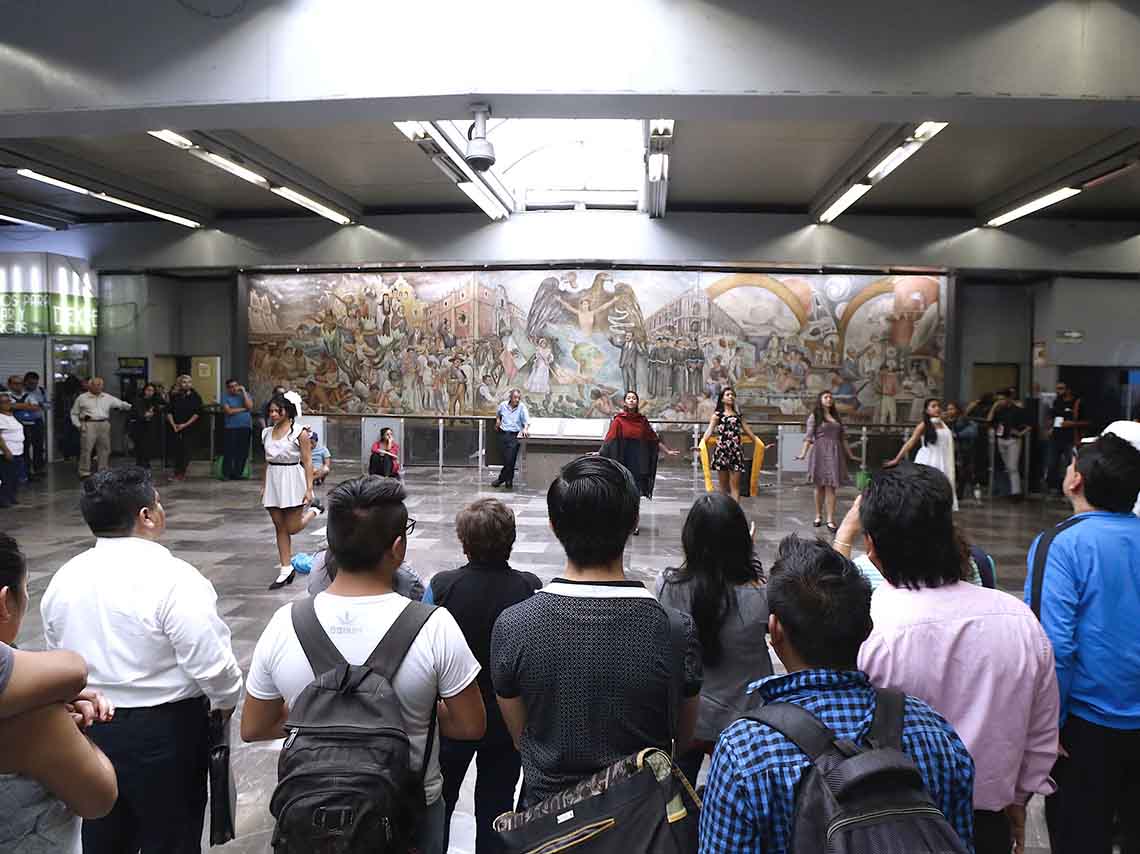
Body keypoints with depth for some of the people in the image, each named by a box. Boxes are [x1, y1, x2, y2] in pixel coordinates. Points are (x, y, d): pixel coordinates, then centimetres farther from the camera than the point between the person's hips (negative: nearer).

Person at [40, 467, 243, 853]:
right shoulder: (173, 578, -22)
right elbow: (212, 663, -23)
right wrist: (227, 701, -3)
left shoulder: (64, 578, -1)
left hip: (87, 723, 6)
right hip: (164, 731, -6)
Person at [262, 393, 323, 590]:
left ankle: (313, 510, 28)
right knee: (280, 527, 8)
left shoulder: (299, 432, -10)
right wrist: (264, 486, 14)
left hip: (292, 480, -5)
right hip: (273, 481, 5)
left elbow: (307, 462, -11)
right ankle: (286, 569, 15)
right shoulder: (267, 433, 7)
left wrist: (309, 489, -15)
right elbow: (267, 461, 15)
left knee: (292, 528, 0)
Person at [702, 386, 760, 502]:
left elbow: (748, 431, 20)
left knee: (735, 485, -4)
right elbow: (709, 430, -6)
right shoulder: (717, 415, 7)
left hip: (736, 451, 2)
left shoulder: (739, 415, 17)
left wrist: (759, 444, 16)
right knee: (723, 486, 5)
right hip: (722, 450, -2)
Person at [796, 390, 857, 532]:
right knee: (820, 485, 6)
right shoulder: (814, 416, 1)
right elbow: (808, 436, -5)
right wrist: (803, 453, -16)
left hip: (835, 452, 3)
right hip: (820, 452, -3)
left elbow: (843, 437, 17)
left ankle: (830, 520, -3)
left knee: (831, 486, -2)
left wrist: (850, 455, 17)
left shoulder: (836, 416, 14)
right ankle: (818, 516, 21)